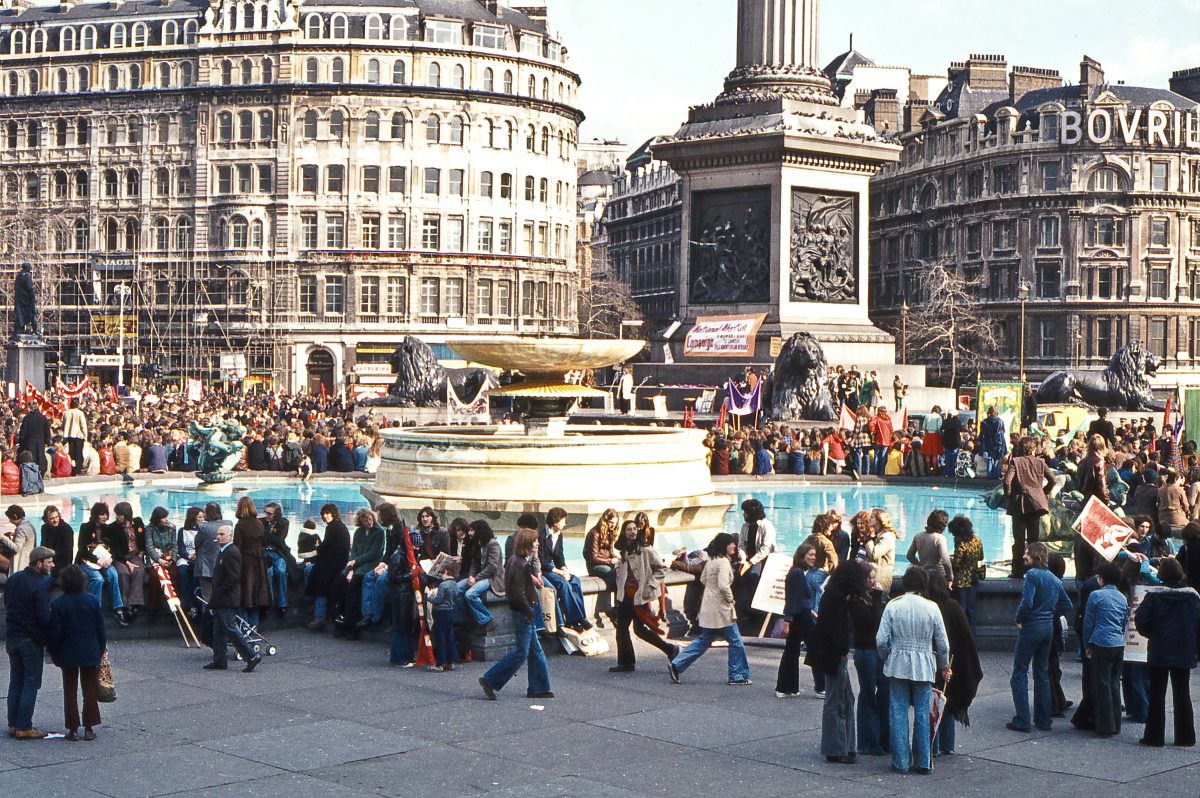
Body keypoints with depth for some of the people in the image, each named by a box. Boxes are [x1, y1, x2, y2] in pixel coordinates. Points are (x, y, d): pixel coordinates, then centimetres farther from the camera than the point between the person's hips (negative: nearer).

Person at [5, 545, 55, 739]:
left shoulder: (13, 579, 5)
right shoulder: (41, 584, -19)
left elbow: (7, 604, 15)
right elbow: (44, 616, -21)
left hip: (12, 637, 7)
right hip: (32, 639, -7)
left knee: (15, 682, 15)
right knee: (31, 683, 1)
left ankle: (13, 724, 18)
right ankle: (24, 727, 1)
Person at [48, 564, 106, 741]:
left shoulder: (58, 604, -11)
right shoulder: (92, 600, -5)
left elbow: (55, 633, -9)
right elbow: (100, 629, 0)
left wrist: (54, 654, 4)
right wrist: (101, 650, 12)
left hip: (68, 654, -1)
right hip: (91, 653, 1)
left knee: (70, 691, 8)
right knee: (90, 690, 9)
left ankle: (73, 729, 8)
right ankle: (89, 728, 10)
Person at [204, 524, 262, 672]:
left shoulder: (231, 552, -16)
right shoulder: (223, 552, 17)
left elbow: (234, 577, -22)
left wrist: (219, 592, -19)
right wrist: (215, 596, 16)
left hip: (227, 599, -11)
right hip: (221, 600, 11)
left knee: (230, 629, -10)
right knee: (218, 631, 11)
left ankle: (251, 657, -7)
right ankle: (219, 661, 16)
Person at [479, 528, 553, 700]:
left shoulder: (515, 560, 9)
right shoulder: (521, 565, -20)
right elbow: (518, 593, -24)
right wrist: (530, 611, -16)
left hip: (524, 613, 10)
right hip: (523, 613, -10)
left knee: (536, 651, 13)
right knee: (521, 652, -3)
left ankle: (538, 688, 18)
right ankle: (490, 681, 2)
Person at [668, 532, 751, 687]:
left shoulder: (711, 561, 10)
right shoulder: (723, 562, -18)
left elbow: (703, 579, 21)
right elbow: (723, 585, -26)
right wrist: (730, 599, -11)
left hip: (708, 607, 9)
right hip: (721, 609, -9)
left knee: (703, 641, 15)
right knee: (736, 642, 3)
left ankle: (676, 665, 11)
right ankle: (738, 675, 9)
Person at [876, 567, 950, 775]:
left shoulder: (893, 605, -5)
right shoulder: (931, 607, -5)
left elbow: (881, 640, -6)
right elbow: (942, 643, 0)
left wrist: (887, 658, 13)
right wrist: (944, 667, 16)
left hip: (898, 665, 0)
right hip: (924, 667, 0)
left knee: (898, 713, 5)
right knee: (922, 714, 8)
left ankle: (901, 762, 6)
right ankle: (922, 762, 11)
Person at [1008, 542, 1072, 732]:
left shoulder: (1032, 575, -15)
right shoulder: (1054, 579, 10)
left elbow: (1027, 602, -25)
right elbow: (1067, 605, 15)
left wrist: (1019, 619, -10)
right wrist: (1050, 614, 12)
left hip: (1031, 626, -7)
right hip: (1048, 627, 7)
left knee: (1019, 674, 0)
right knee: (1042, 674, 15)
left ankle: (1022, 720, -5)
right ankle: (1043, 720, 17)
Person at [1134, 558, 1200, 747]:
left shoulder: (1154, 596, -10)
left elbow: (1140, 620, -15)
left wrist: (1151, 635, 3)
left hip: (1159, 653, -2)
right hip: (1184, 653, 2)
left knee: (1157, 694, 5)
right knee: (1182, 694, 11)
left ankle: (1154, 736, 6)